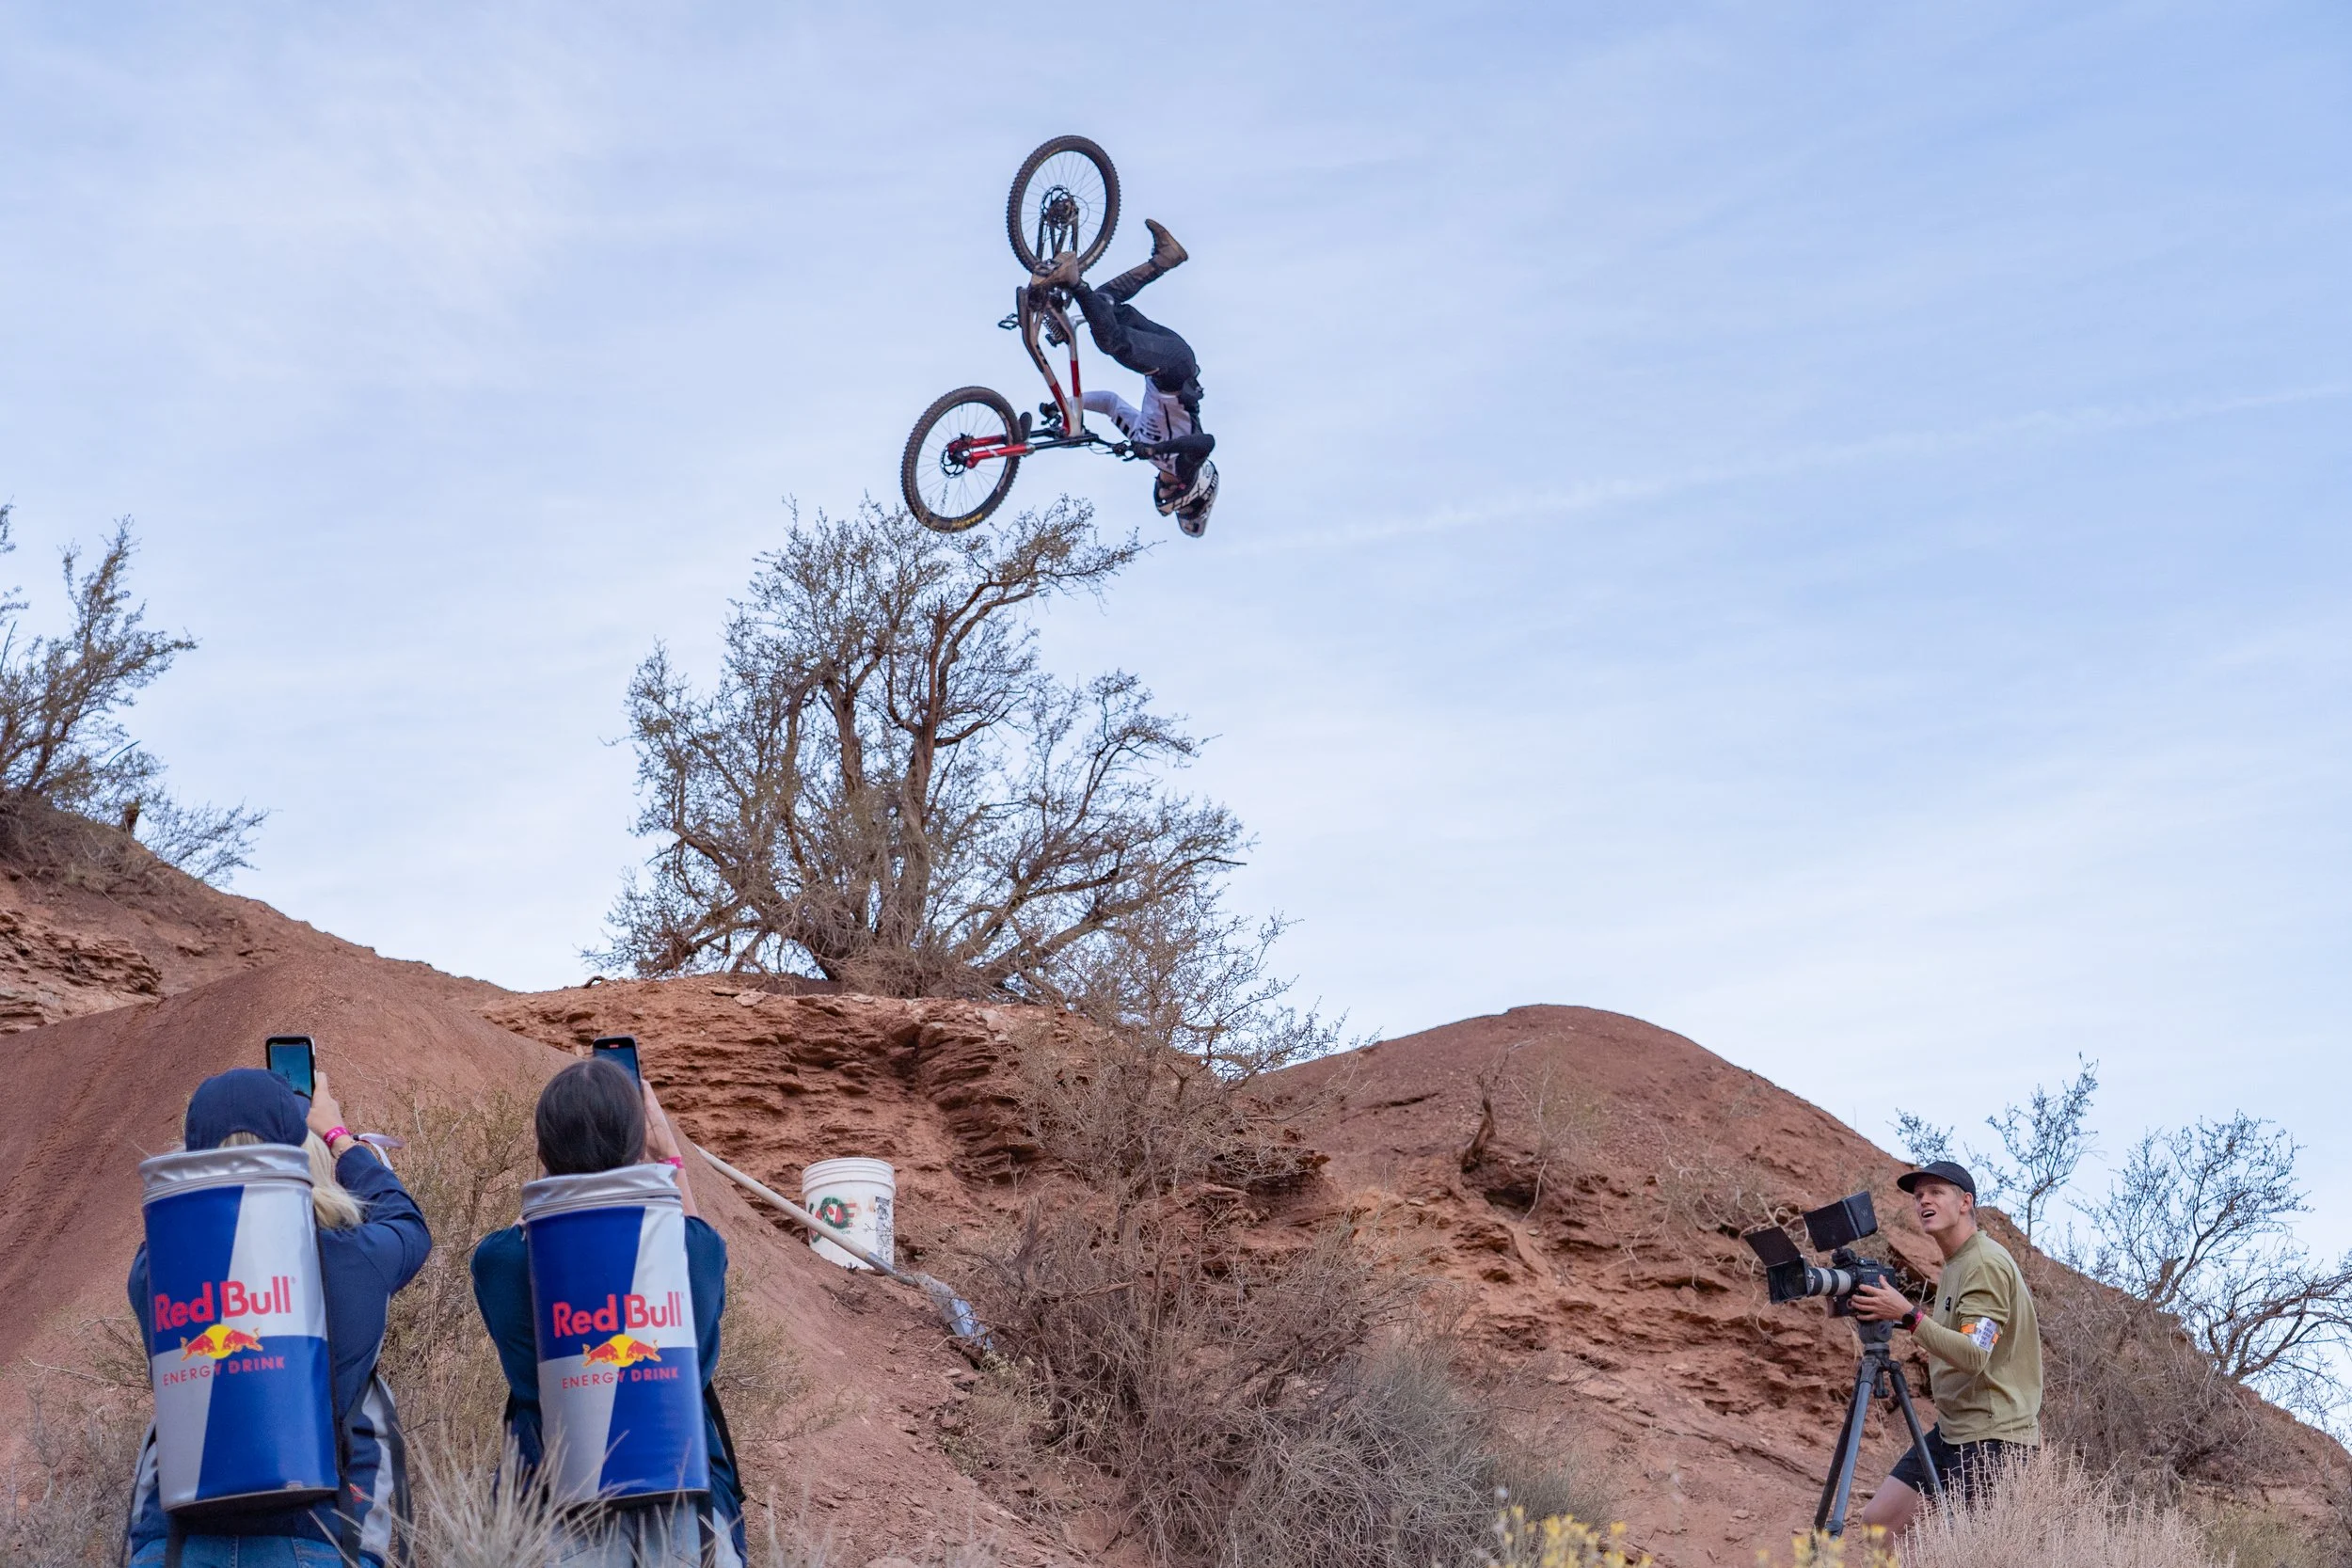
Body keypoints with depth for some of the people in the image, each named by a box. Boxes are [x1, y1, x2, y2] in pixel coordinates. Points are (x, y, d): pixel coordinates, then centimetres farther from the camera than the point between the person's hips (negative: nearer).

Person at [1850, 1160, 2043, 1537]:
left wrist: (1908, 1316, -30)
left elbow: (1974, 1356, -26)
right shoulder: (1954, 1265, 16)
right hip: (1951, 1430, 10)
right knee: (1878, 1521, 6)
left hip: (1992, 1436, -10)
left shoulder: (1987, 1264, -15)